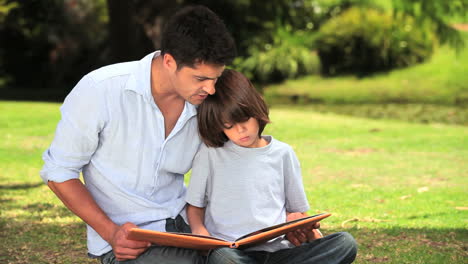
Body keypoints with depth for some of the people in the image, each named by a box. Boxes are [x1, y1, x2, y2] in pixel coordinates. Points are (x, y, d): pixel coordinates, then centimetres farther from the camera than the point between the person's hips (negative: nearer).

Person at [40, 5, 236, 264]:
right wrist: (111, 232, -17)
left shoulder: (204, 104, -2)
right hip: (127, 239, -5)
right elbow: (58, 172, -7)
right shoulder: (100, 90, -15)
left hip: (185, 225, 5)